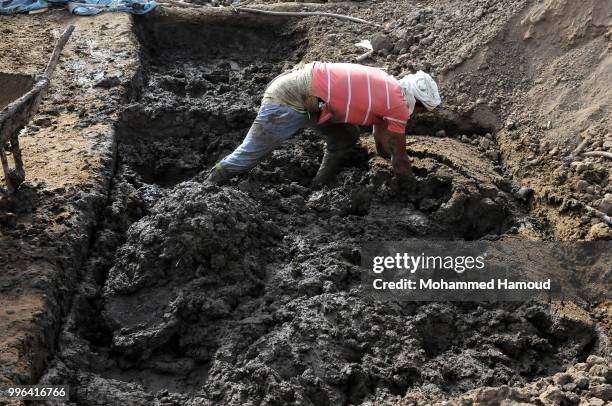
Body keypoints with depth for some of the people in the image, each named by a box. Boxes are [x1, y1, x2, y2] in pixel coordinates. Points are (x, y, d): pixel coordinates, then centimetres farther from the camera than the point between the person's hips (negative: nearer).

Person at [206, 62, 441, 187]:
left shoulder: (387, 89, 15)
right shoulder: (398, 105, -10)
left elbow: (383, 145, 29)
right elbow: (400, 158, 2)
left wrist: (400, 164, 37)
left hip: (302, 89, 9)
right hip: (289, 100, -9)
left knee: (346, 139, 15)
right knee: (247, 157, 2)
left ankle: (318, 190, 23)